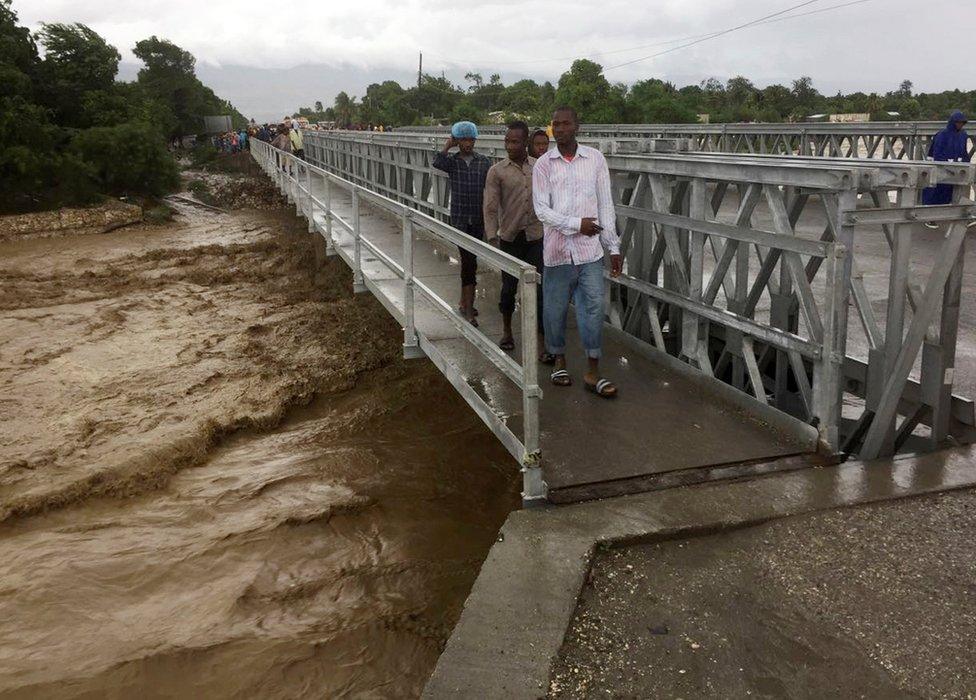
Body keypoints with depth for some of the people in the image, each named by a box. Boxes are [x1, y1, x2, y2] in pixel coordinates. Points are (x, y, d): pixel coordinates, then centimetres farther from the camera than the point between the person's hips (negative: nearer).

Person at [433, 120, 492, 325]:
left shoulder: (484, 162, 5)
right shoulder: (452, 161, 1)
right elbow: (437, 163, -22)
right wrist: (447, 146, -9)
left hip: (478, 219, 2)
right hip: (459, 218, -2)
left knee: (468, 261, 12)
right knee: (469, 261, -11)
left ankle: (465, 302, 26)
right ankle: (468, 309, -10)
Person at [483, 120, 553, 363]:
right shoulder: (497, 171, -2)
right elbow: (491, 207, -8)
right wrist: (492, 237, -19)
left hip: (537, 238, 1)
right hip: (510, 239, 0)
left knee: (540, 290, -4)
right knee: (509, 288, 9)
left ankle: (542, 343, 0)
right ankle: (507, 331, 32)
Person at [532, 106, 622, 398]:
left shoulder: (595, 159, 2)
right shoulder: (543, 164, 0)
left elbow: (606, 205, 4)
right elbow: (542, 209, -5)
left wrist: (614, 246, 2)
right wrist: (577, 224, -16)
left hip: (590, 249, 0)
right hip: (557, 250, 0)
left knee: (594, 308, -2)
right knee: (555, 309, 9)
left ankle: (593, 371, 7)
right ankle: (560, 360, 29)